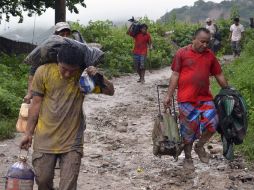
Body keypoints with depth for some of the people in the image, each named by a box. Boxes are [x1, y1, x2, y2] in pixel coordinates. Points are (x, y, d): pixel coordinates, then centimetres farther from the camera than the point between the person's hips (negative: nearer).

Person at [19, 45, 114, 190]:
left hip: (72, 141, 0)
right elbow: (36, 104, -1)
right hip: (45, 139, 1)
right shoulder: (43, 72, -9)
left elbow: (110, 91, -5)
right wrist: (29, 133, 3)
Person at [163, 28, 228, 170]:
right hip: (187, 99, -3)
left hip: (205, 98, 3)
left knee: (212, 122, -11)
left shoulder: (210, 55, 8)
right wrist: (169, 96, -3)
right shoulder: (182, 53, -2)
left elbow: (219, 75, 15)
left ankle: (200, 146, 17)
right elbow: (175, 75, -1)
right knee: (188, 129, 3)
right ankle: (188, 158, 23)